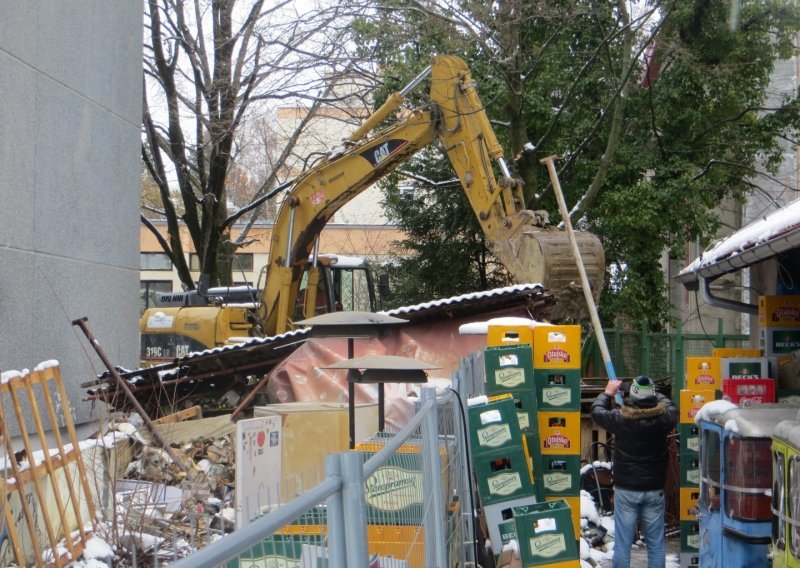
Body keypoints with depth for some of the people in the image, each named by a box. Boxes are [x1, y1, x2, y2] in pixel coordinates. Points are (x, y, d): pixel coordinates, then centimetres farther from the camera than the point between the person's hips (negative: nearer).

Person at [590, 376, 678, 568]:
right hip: (654, 489, 2)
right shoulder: (663, 417, -10)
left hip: (625, 489, -2)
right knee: (655, 544, 10)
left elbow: (597, 411, 6)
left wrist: (608, 393, 23)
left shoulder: (621, 418, -13)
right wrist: (654, 394, 30)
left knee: (622, 543, 4)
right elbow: (671, 406, 15)